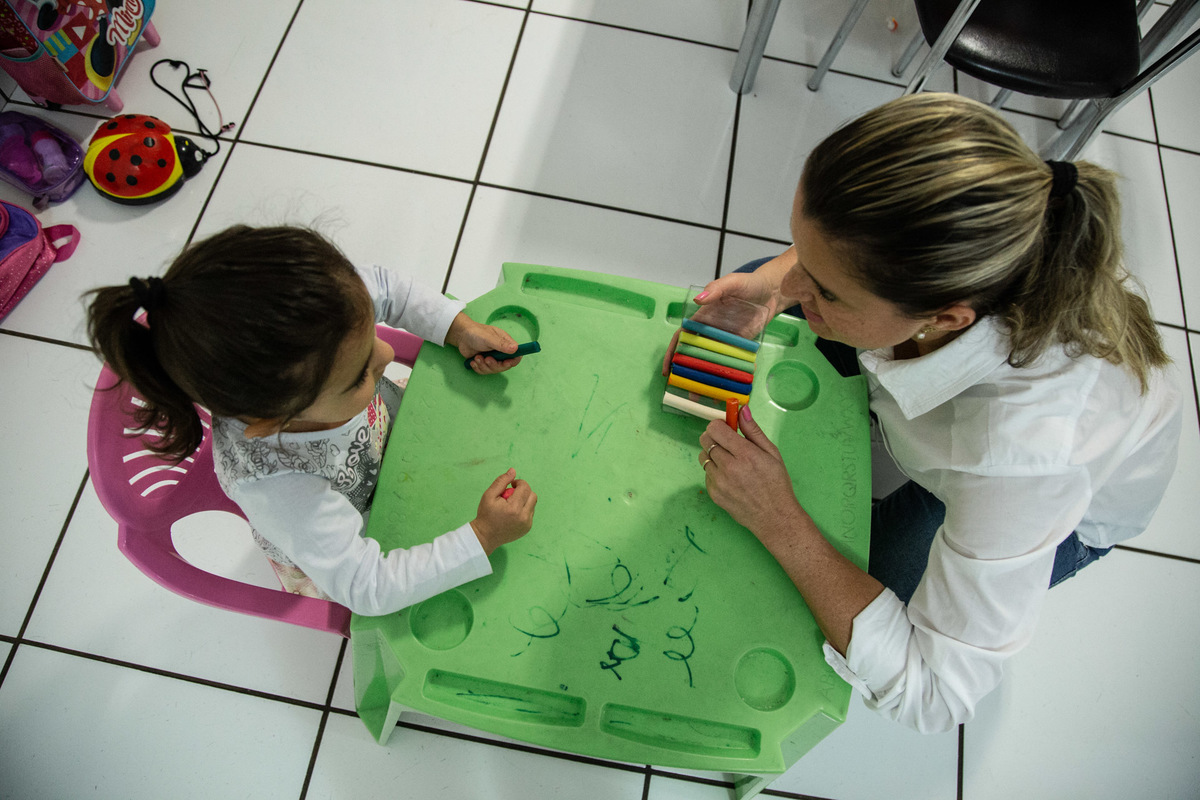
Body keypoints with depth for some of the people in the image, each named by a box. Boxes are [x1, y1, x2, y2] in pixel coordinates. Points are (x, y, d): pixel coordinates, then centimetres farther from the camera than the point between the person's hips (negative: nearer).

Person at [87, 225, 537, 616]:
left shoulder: (305, 330, -35)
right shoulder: (272, 488, -47)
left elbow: (384, 288, -13)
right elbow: (368, 587, -38)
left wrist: (460, 329, -24)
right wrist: (482, 539, -40)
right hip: (335, 554, -5)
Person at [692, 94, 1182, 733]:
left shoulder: (1029, 443, -50)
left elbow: (934, 694, -37)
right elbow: (834, 250, -10)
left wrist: (780, 524, -43)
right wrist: (772, 281, -30)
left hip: (1075, 503, -4)